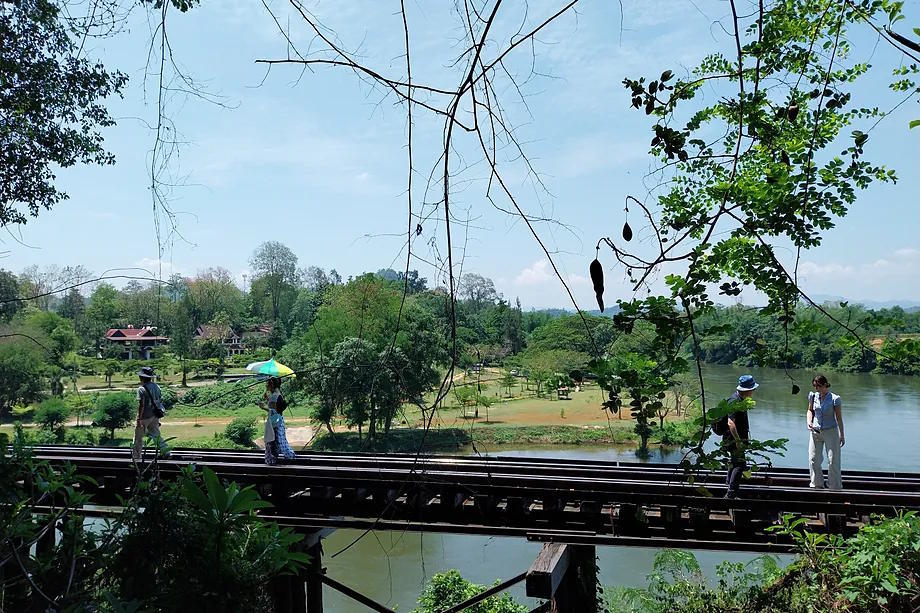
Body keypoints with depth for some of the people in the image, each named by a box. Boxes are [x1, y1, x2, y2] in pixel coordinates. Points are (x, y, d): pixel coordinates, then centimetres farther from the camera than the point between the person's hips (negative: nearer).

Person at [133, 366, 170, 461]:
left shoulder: (142, 389, -16)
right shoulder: (156, 387, 6)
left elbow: (141, 405, -20)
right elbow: (160, 401, 10)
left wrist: (139, 419, -17)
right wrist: (158, 415, 19)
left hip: (145, 417, -6)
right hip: (155, 416, 6)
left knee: (138, 436, 9)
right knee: (156, 434, 12)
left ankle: (136, 456, 17)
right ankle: (165, 452, 3)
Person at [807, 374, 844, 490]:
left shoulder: (834, 399, -9)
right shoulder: (813, 396, 1)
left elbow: (839, 417, -2)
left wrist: (842, 435, 1)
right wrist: (809, 421, -3)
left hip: (830, 431, -3)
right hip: (815, 432, 3)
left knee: (833, 461, 0)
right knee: (814, 459, 4)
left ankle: (835, 486, 12)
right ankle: (817, 484, 19)